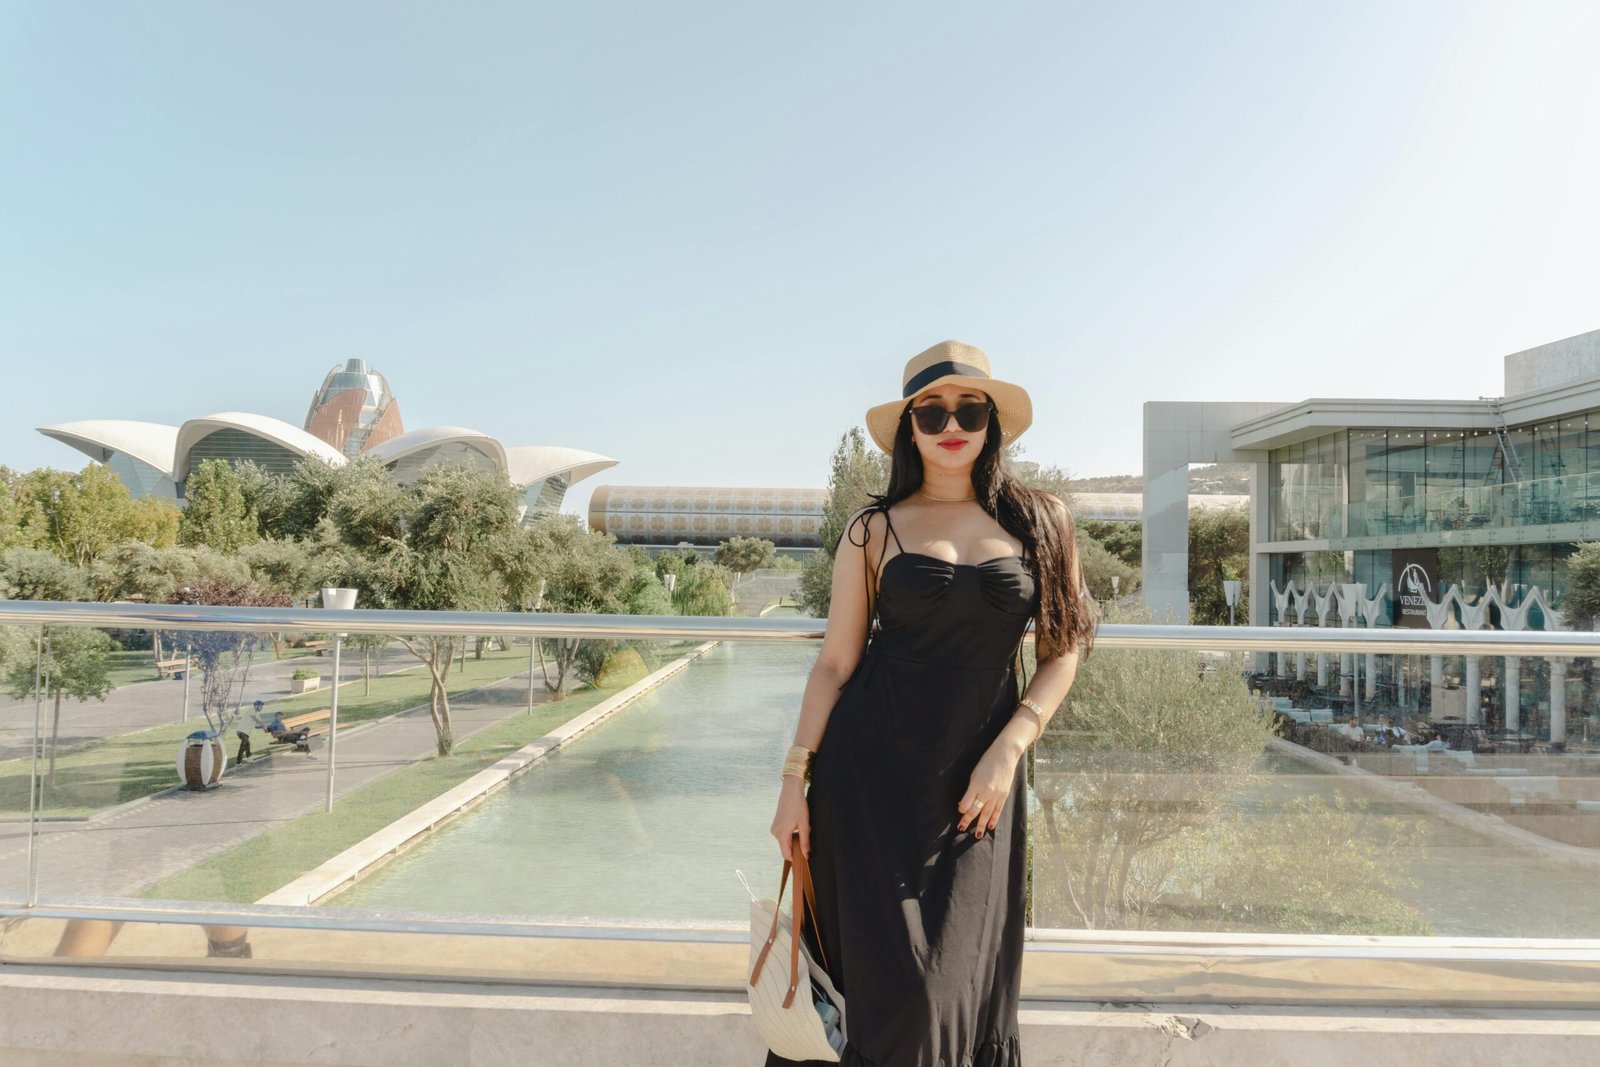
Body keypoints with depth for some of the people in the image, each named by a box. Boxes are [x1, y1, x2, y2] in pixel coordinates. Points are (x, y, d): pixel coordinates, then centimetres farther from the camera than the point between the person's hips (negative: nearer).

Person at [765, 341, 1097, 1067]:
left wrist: (1007, 750, -8)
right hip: (870, 767, -1)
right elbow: (836, 660, 2)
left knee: (961, 977, 5)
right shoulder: (874, 530, 2)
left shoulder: (1041, 521, 4)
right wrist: (795, 780, -3)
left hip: (976, 778, 1)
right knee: (889, 978, 2)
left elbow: (1063, 651, 4)